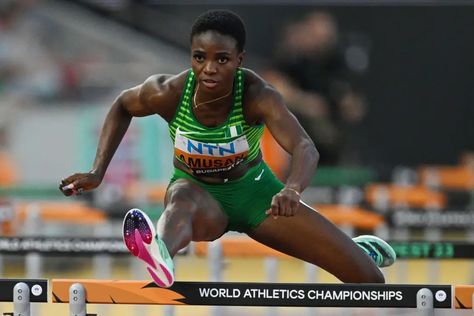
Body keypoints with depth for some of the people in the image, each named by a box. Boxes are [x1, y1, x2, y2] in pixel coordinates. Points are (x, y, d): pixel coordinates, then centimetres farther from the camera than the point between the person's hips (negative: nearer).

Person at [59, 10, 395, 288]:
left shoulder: (257, 95, -30)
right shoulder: (169, 93, -23)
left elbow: (305, 147, -44)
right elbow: (122, 107, 0)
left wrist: (291, 191, -66)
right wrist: (98, 172, -6)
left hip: (253, 190, 0)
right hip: (199, 191, 0)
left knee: (370, 279, -3)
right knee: (182, 200, -43)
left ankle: (360, 251, 38)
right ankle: (161, 259, -80)